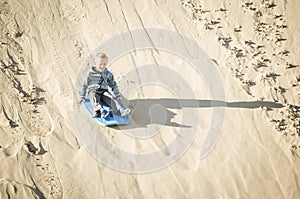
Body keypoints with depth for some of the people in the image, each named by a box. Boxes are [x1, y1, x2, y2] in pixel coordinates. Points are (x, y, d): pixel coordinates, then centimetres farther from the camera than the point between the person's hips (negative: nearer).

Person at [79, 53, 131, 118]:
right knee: (95, 98, -37)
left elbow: (113, 85, 21)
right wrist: (82, 96, 6)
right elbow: (85, 84, 8)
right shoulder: (91, 73, 4)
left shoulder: (108, 74, 12)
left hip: (104, 91, 2)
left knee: (112, 98, -28)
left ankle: (122, 110, -50)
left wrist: (118, 95, 15)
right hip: (93, 91, -2)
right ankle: (101, 110, -62)